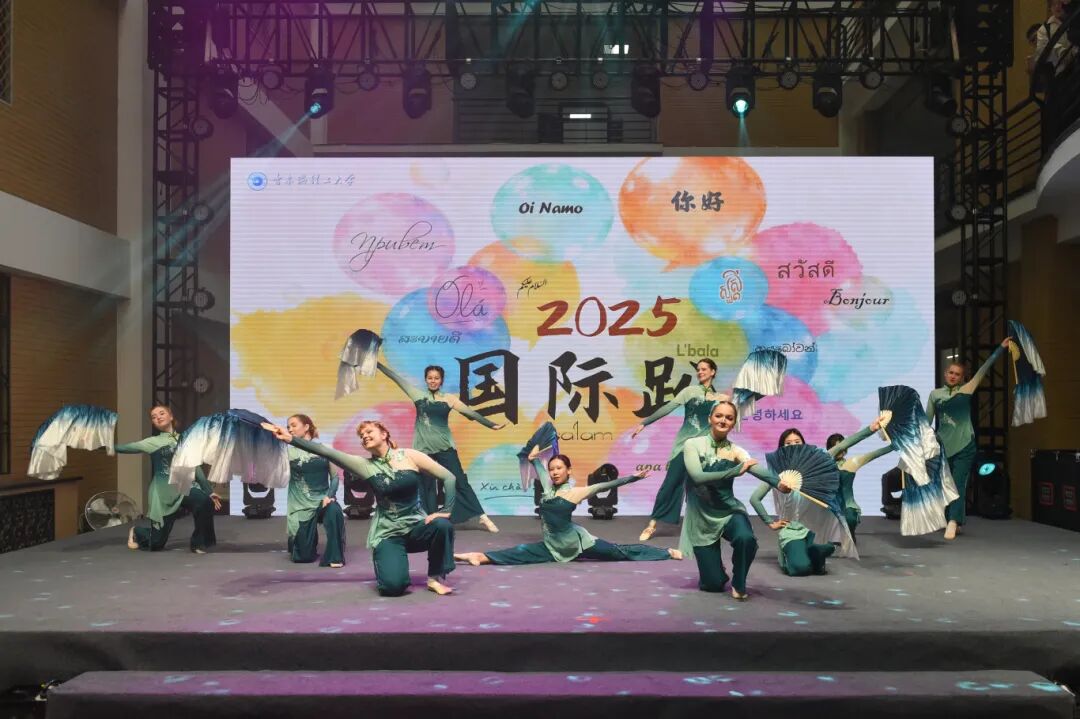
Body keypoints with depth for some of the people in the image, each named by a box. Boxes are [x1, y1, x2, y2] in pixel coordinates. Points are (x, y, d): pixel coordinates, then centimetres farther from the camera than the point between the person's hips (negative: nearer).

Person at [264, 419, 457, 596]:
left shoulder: (409, 456, -3)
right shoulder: (365, 465, 0)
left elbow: (449, 477, -5)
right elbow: (326, 452, -10)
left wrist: (446, 510, -15)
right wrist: (291, 439, -19)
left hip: (417, 526, 0)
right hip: (388, 534, 0)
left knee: (442, 525, -33)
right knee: (393, 585, -24)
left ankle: (435, 577, -6)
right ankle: (387, 568, 15)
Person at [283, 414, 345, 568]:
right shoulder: (289, 452, 4)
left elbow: (334, 476, 3)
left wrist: (329, 496, -16)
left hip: (322, 500, -1)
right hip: (301, 506, 1)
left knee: (334, 511, -38)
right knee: (303, 556, -1)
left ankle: (335, 557, -22)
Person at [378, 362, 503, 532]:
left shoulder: (448, 399, 1)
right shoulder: (418, 395, 3)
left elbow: (471, 413, -3)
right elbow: (397, 378, 5)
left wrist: (492, 425, -10)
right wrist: (378, 363, 7)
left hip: (445, 447, -1)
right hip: (423, 448, 1)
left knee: (460, 482, -1)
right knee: (427, 486, 6)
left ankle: (483, 517, 1)